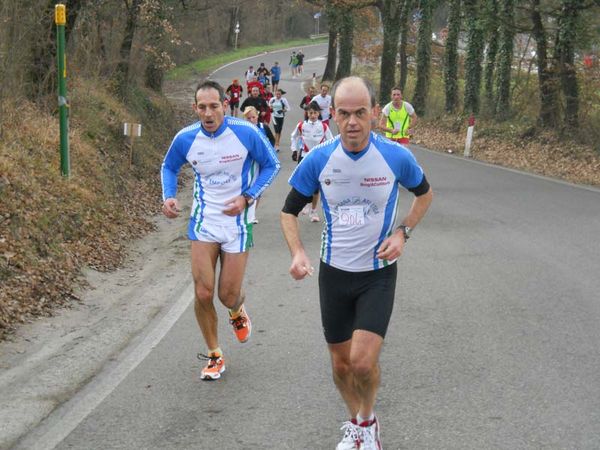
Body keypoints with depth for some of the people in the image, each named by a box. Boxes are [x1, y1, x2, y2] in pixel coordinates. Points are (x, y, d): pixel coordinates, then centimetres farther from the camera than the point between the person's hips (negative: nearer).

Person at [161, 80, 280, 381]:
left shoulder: (246, 133, -16)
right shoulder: (185, 139, -8)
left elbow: (271, 165, -2)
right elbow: (169, 167, 12)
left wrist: (247, 198, -14)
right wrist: (168, 197, -8)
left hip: (237, 222, -1)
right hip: (204, 222, 2)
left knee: (228, 296, 2)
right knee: (202, 293, -5)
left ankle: (238, 312, 43)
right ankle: (214, 356, 16)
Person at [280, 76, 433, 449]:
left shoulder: (396, 156, -14)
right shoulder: (318, 160, -12)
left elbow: (425, 194, 7)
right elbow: (290, 210, 2)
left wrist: (403, 233, -8)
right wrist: (298, 253, -16)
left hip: (378, 272, -2)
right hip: (334, 272, 2)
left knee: (363, 361, -15)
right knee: (341, 362, 11)